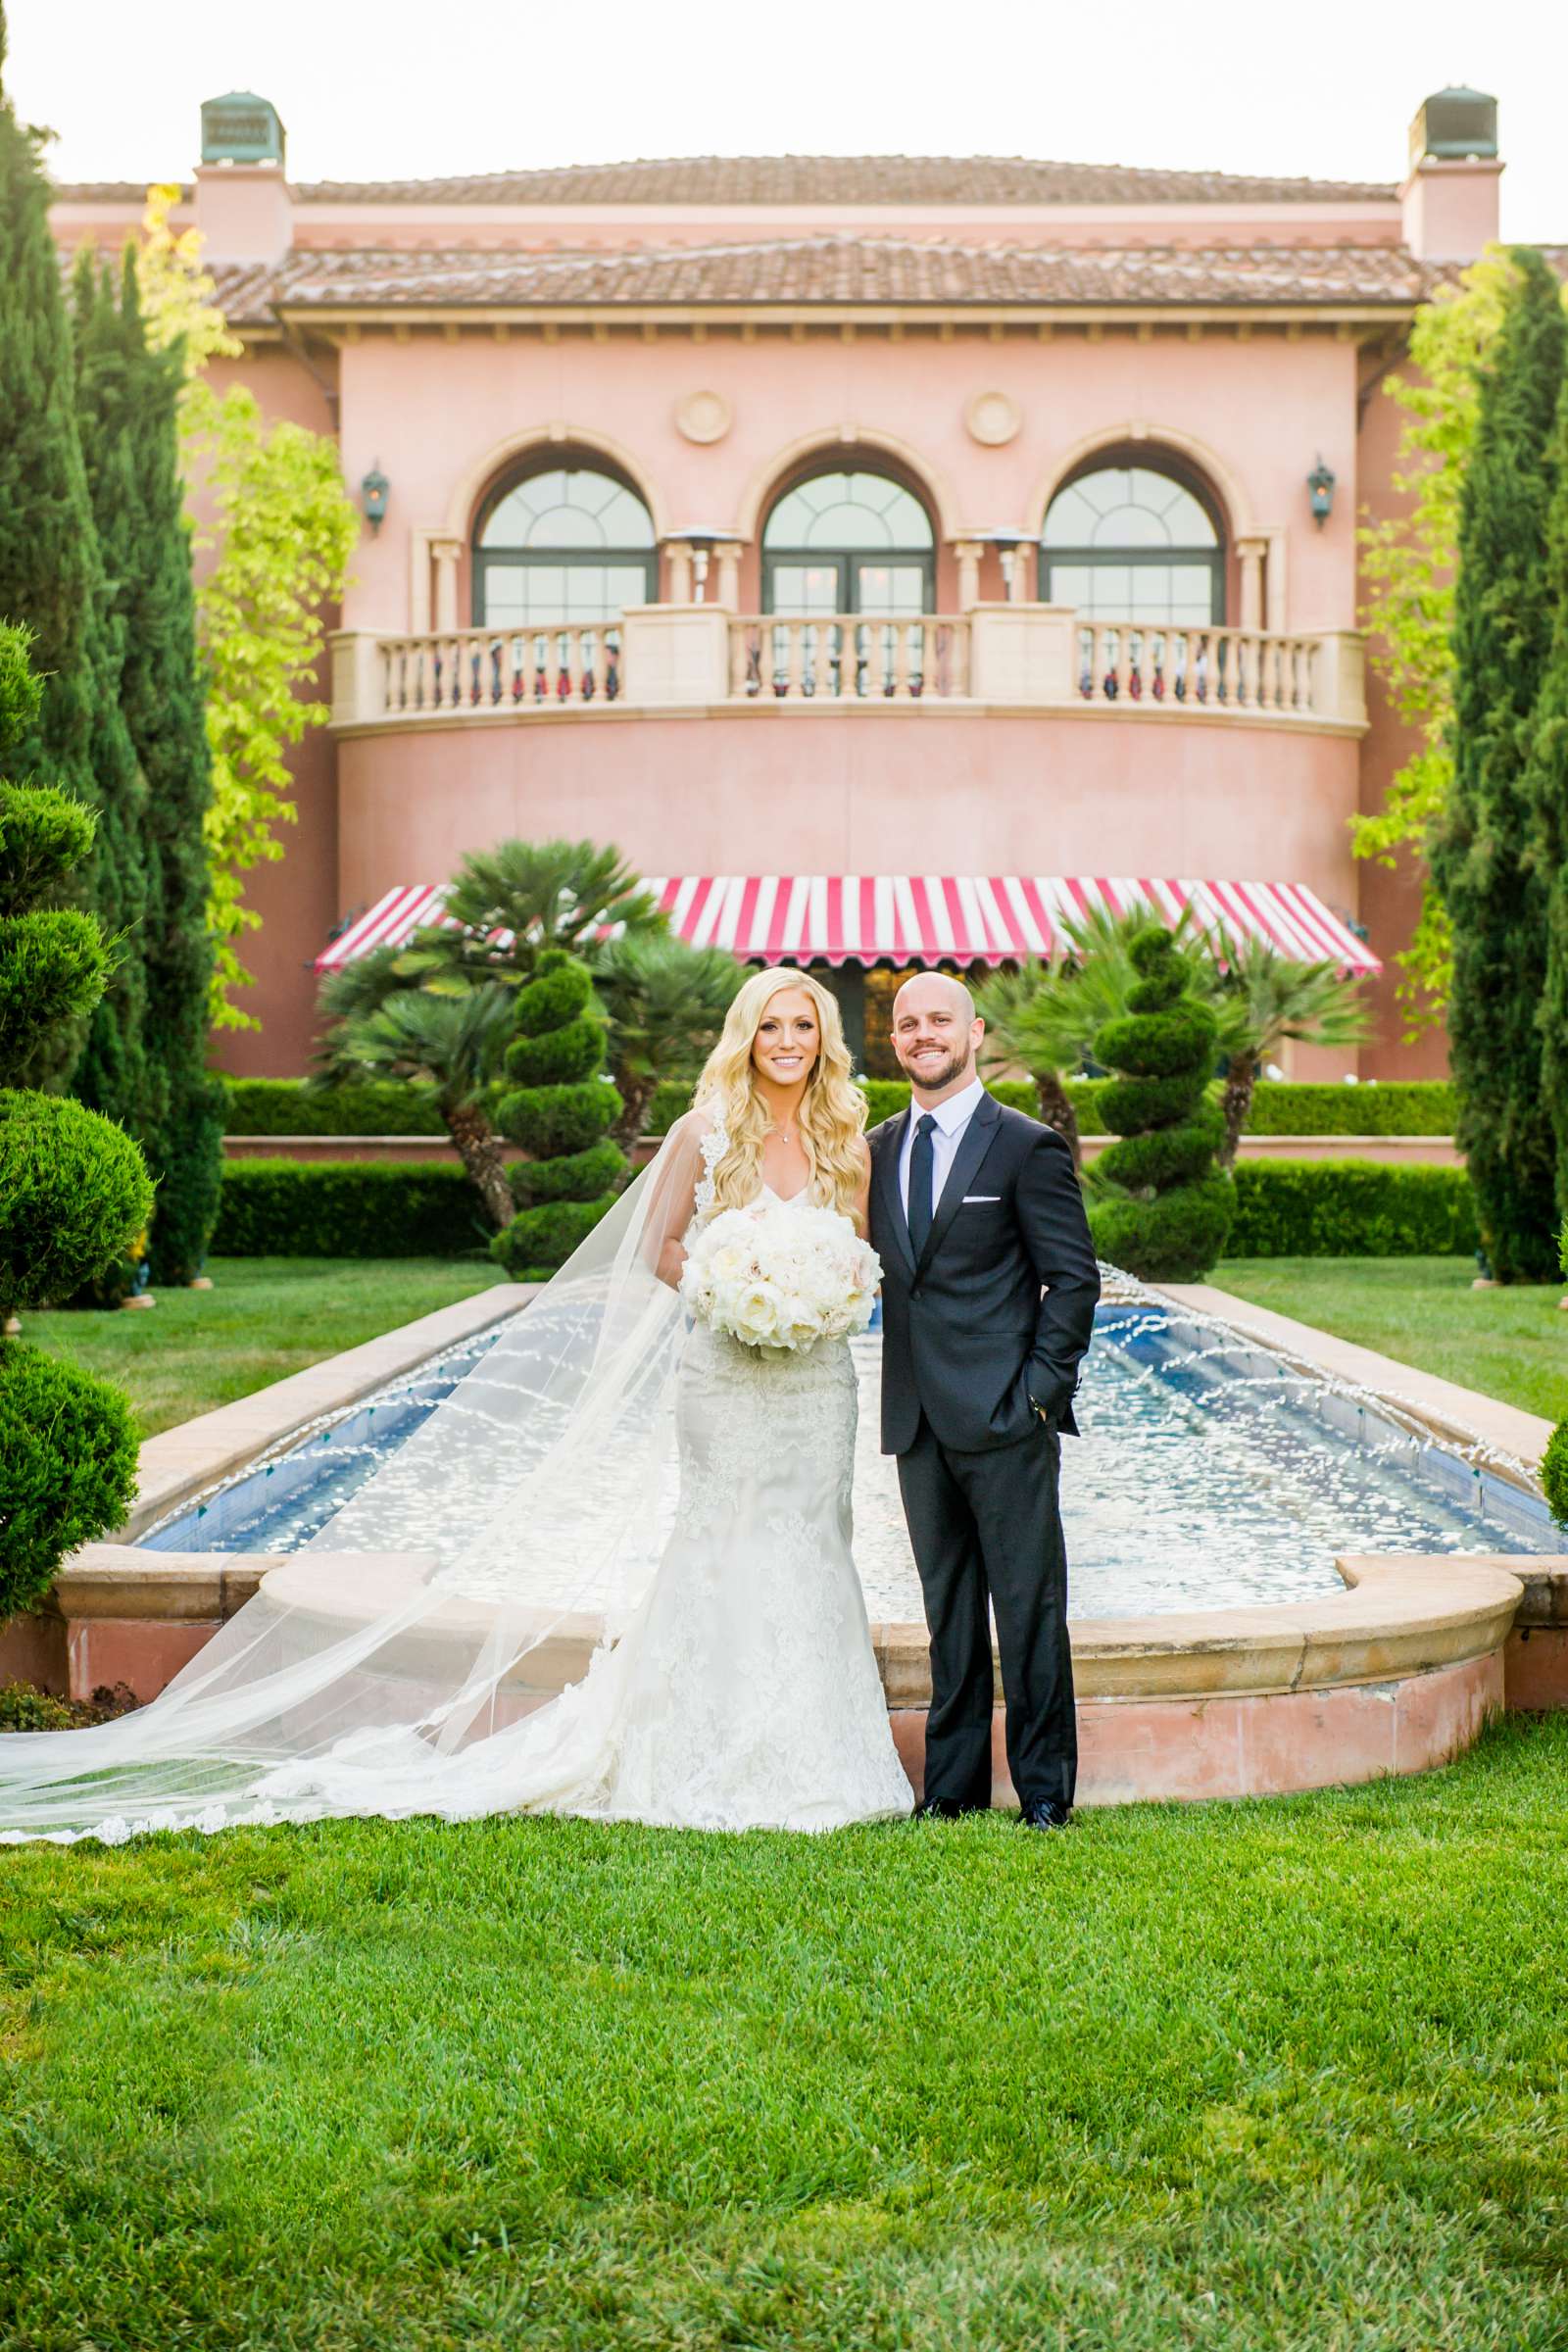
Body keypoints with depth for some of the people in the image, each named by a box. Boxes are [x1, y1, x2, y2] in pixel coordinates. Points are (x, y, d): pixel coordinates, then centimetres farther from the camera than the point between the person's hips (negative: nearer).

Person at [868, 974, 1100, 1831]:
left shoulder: (1027, 1147, -4)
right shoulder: (879, 1148, 13)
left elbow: (1073, 1277, -5)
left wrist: (1042, 1389, -11)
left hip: (1004, 1415, -5)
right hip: (918, 1421, 6)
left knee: (1028, 1608, -1)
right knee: (947, 1609, 12)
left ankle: (1046, 1790, 8)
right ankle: (953, 1785, 19)